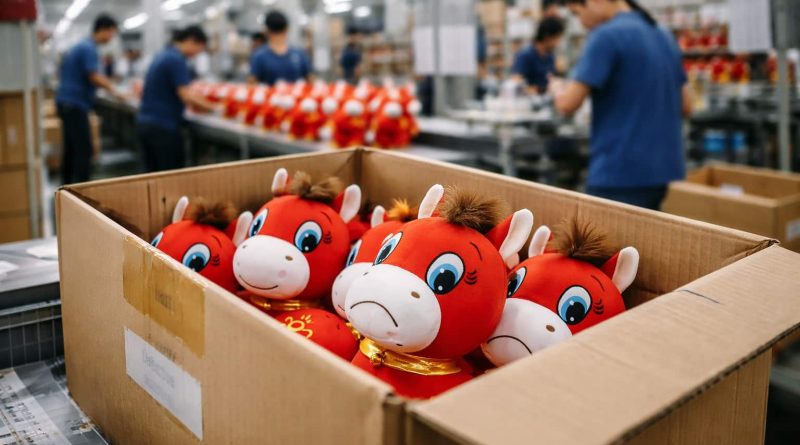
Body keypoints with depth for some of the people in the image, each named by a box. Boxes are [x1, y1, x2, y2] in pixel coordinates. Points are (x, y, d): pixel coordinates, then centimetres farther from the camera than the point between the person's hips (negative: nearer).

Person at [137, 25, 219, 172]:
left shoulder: (162, 56, 15)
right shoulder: (177, 60, -13)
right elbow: (185, 96, -18)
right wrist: (210, 106, -5)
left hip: (144, 122, 9)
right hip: (163, 126, -9)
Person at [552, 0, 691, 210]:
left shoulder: (607, 35, -14)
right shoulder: (664, 36, 13)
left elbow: (568, 104, -15)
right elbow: (685, 105, 18)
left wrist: (558, 88, 6)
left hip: (619, 172, -8)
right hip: (661, 168, 9)